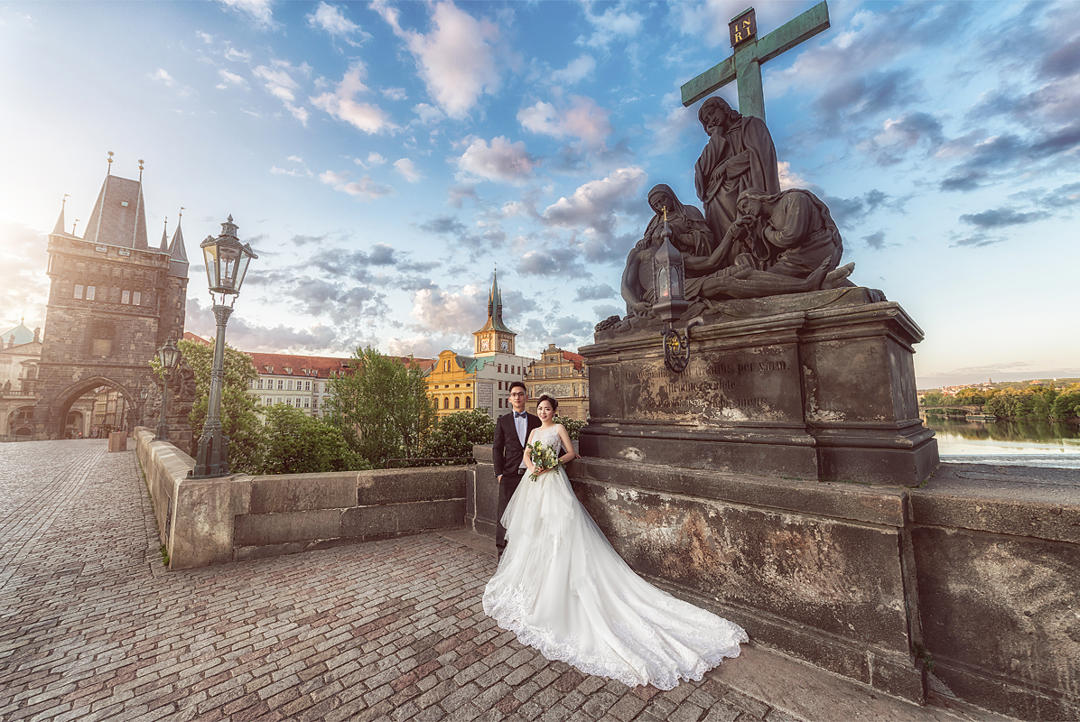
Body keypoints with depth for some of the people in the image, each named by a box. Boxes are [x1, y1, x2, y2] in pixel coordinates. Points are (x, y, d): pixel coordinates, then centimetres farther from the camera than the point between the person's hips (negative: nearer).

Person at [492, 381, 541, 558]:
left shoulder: (536, 421, 10)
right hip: (510, 475, -1)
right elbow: (497, 449, 5)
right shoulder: (503, 421, 6)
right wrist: (499, 473, -2)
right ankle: (503, 551, 15)